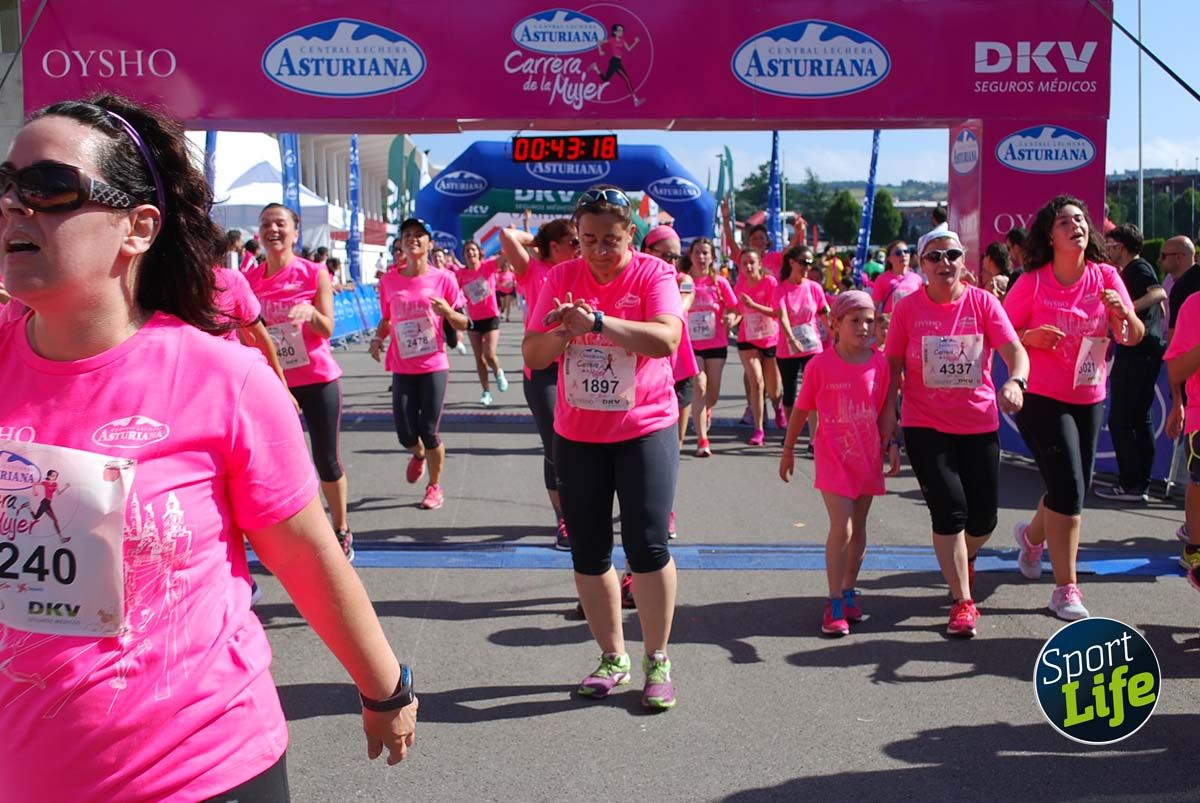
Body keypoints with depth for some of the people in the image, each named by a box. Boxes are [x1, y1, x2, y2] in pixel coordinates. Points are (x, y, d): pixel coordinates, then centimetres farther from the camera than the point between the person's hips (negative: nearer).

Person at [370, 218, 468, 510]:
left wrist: (447, 311, -21)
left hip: (434, 366, -2)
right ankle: (419, 455, 39)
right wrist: (377, 338, -6)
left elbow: (463, 324, 0)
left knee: (429, 432, -1)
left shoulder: (443, 279, -5)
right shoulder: (389, 281, 1)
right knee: (406, 434, 1)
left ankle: (435, 488, 22)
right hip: (402, 368, 2)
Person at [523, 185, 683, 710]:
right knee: (588, 553, 8)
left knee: (648, 547, -7)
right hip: (577, 435, 4)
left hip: (644, 430, -4)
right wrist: (560, 333, -22)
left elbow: (666, 338, -24)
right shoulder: (562, 278, 3)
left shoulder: (653, 274, -7)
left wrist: (595, 321, -31)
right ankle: (612, 658, 23)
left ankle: (658, 661, 10)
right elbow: (532, 356, 0)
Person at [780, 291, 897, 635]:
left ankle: (849, 590, 29)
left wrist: (891, 445, 1)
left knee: (858, 528, 13)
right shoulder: (820, 364, -11)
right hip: (833, 457, -4)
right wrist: (788, 450, 7)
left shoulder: (879, 363, -3)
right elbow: (801, 410, 0)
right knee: (841, 527, -12)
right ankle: (834, 603, -2)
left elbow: (882, 409, 8)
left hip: (868, 457, 4)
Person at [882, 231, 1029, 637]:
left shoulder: (983, 302, -4)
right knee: (950, 509, -11)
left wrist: (1015, 381, -33)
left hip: (980, 424, 2)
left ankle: (964, 559, 44)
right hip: (925, 425, -2)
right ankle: (963, 602, 1)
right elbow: (894, 364, 2)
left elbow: (1014, 350, -12)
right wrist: (889, 408, -10)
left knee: (983, 517, 8)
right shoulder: (908, 308, -3)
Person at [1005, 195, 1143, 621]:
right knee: (1069, 489, -13)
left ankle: (1032, 534, 48)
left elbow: (1134, 338, -1)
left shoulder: (1106, 277, -1)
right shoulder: (1032, 283, -10)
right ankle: (1066, 589, -2)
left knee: (1073, 490, 15)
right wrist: (1030, 337, -24)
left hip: (1090, 398, 5)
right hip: (1042, 398, -5)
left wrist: (1123, 312, -22)